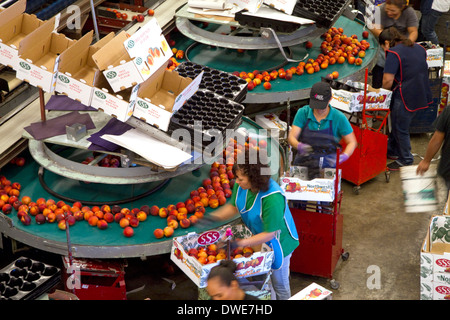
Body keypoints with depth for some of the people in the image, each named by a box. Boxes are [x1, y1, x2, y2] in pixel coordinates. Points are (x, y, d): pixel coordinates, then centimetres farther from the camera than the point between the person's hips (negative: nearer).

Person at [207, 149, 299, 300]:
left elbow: (269, 234, -33)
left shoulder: (273, 198, -41)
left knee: (279, 283, 17)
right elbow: (233, 207, 0)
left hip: (278, 242, -7)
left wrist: (241, 243, -35)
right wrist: (213, 217, -17)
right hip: (257, 236, 7)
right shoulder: (241, 186, -19)